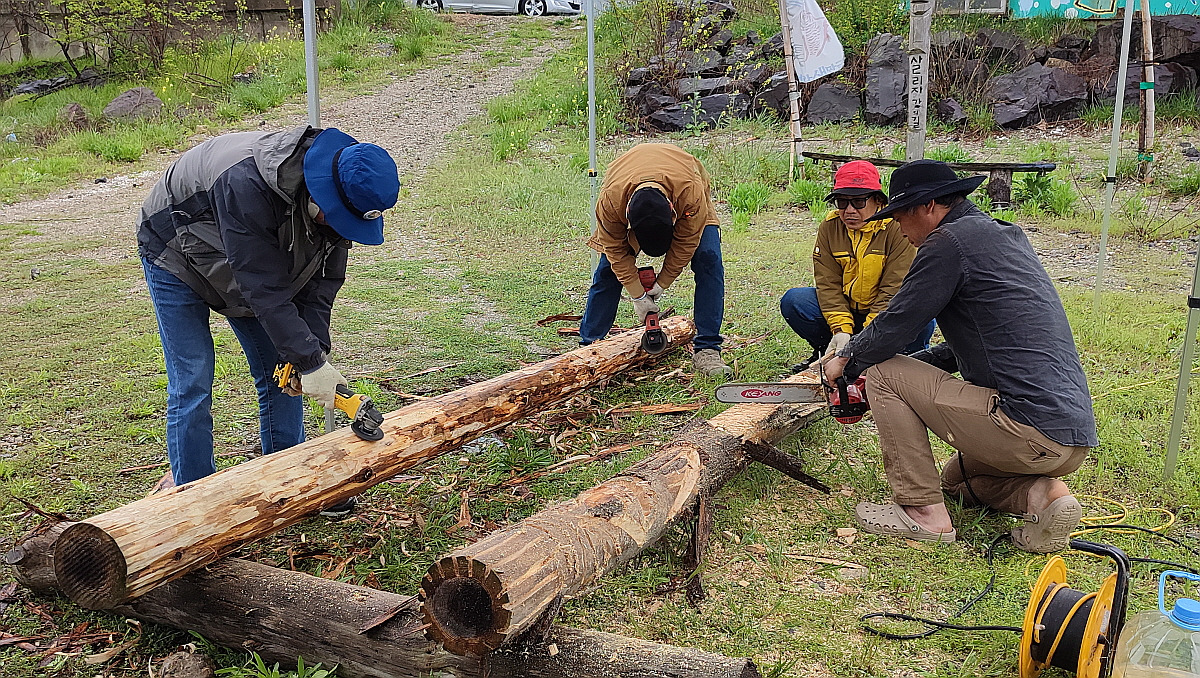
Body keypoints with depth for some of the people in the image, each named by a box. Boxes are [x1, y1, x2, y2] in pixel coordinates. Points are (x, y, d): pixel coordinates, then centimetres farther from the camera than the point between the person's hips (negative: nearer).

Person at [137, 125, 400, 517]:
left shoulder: (338, 198, -21)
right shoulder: (247, 184, -43)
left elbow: (323, 279, -12)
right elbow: (264, 290, -40)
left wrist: (314, 349, -22)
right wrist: (310, 360, -37)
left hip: (252, 263, 6)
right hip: (177, 259, -6)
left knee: (281, 373, 4)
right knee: (191, 384, -9)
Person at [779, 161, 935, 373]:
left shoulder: (897, 228, -18)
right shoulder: (829, 227, -6)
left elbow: (895, 289, -22)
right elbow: (827, 283, -9)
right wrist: (841, 330, -23)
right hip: (845, 310, 4)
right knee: (793, 301, -17)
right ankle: (828, 353, 6)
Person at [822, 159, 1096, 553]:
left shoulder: (951, 240, -10)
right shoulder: (1006, 237, 19)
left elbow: (896, 323, -7)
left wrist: (846, 363, 11)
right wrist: (914, 366, 29)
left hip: (1033, 433, -10)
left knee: (883, 374, 0)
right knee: (957, 478, 35)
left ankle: (924, 512, 3)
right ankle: (1042, 493, 6)